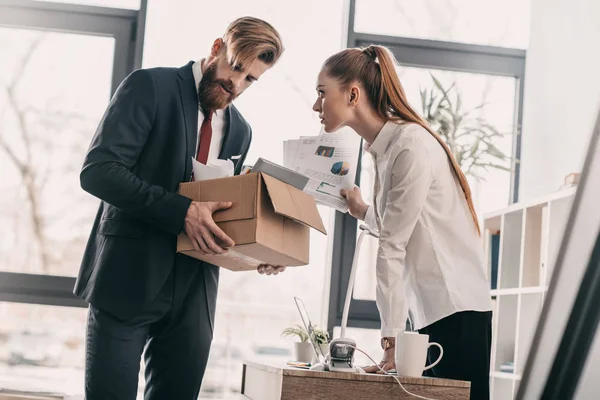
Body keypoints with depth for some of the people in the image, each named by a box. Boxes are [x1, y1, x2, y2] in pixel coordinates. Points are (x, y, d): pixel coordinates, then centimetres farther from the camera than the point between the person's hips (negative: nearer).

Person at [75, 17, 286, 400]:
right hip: (130, 278, -5)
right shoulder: (150, 87, -5)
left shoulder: (240, 130, 13)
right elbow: (97, 170, -16)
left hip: (194, 293, 5)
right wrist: (182, 211, -23)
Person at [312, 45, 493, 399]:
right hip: (427, 310, 9)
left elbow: (393, 247, -18)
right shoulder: (383, 147, 11)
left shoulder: (412, 145, -15)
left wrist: (391, 336, -18)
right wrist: (363, 211, 22)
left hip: (457, 311, -9)